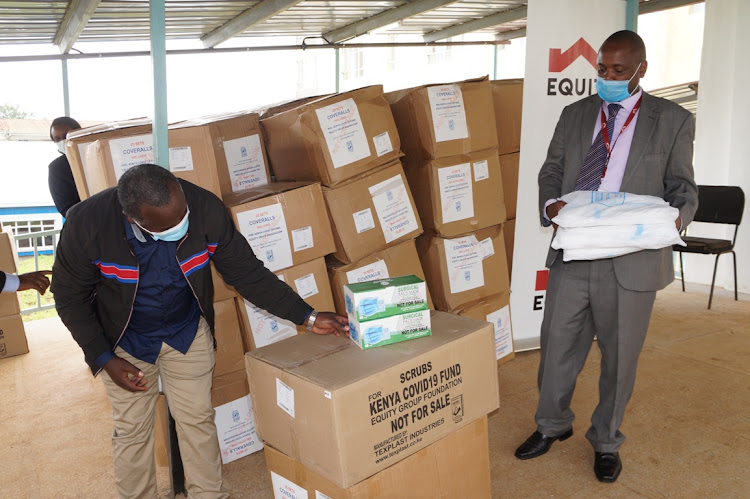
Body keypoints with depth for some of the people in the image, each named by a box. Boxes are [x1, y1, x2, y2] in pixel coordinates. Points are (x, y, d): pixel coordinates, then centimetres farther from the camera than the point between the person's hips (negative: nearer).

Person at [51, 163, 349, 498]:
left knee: (197, 420, 8)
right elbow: (70, 296, -12)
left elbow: (247, 272, -15)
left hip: (187, 332, 1)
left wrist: (308, 317, -16)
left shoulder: (206, 210, -27)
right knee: (132, 430, 9)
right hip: (124, 342, 0)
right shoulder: (87, 223, -29)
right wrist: (105, 359, -14)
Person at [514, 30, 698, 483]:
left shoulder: (673, 120, 3)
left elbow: (684, 189, 2)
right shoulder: (575, 114, 11)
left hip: (632, 262, -2)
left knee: (620, 357, 11)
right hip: (572, 255, 3)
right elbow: (552, 171, 11)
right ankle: (553, 425, 37)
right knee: (558, 346, 13)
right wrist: (550, 203, -11)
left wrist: (673, 218, -20)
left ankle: (607, 441, 34)